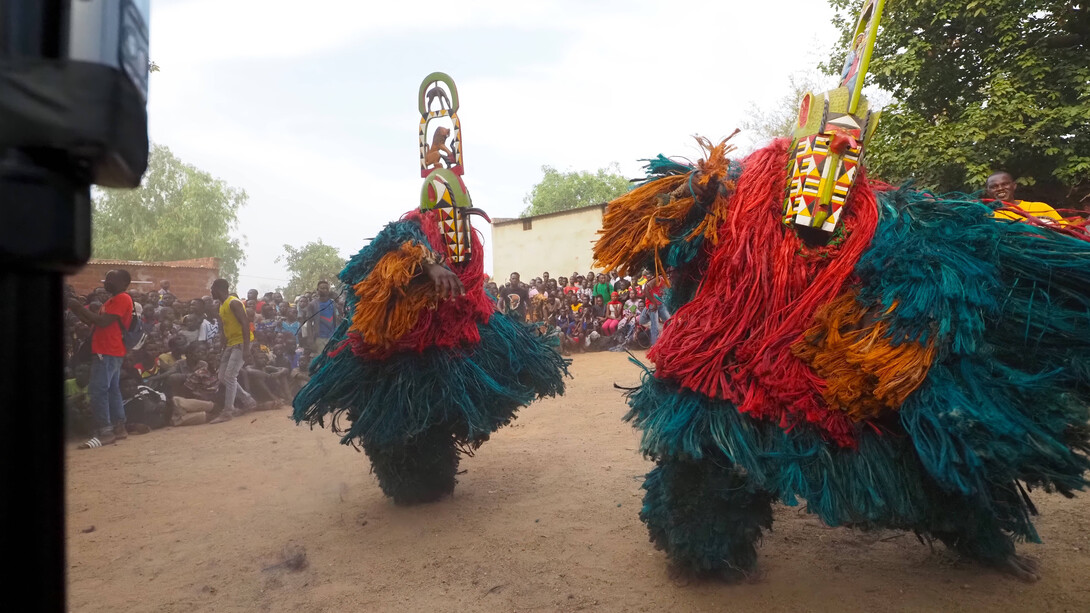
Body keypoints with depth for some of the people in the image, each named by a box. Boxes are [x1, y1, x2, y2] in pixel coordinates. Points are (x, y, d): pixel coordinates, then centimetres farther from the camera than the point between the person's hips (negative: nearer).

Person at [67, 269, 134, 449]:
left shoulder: (122, 299, -10)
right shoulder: (113, 300, 21)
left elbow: (103, 322, -19)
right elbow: (93, 322, 20)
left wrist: (79, 307, -12)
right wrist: (76, 310, 10)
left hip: (107, 353, -10)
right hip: (109, 352, 10)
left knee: (98, 391, -12)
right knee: (112, 390, 11)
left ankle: (105, 432, -13)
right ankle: (118, 427, 15)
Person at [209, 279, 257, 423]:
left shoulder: (234, 303, -15)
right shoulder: (223, 305, 15)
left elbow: (245, 323, -21)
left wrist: (246, 348, -27)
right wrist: (222, 351, 20)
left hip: (241, 343, -10)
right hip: (231, 344, 10)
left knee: (230, 376, -14)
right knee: (223, 378, 9)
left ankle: (227, 412, -9)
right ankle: (248, 400, 18)